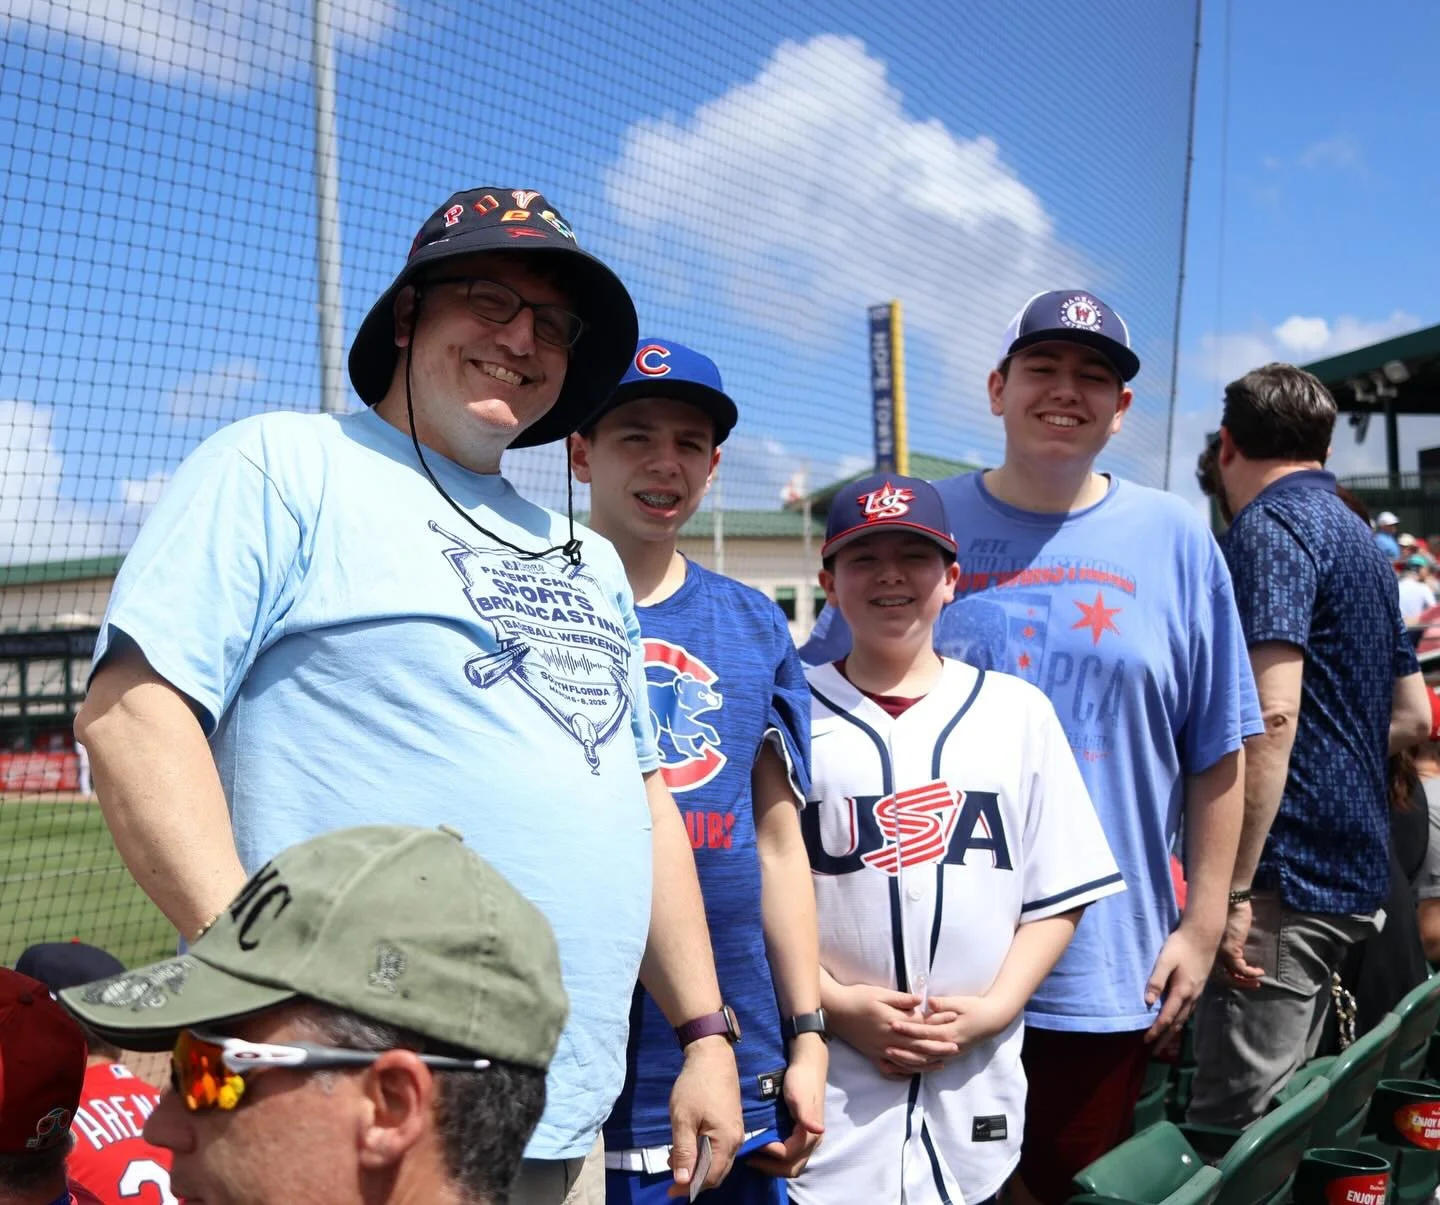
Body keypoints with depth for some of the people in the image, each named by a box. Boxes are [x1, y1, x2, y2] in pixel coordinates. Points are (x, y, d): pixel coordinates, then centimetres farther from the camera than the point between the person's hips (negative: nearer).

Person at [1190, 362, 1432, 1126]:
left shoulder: (1268, 529, -11)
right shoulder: (1360, 541, 18)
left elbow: (1272, 714, -23)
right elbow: (1410, 718, 24)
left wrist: (1231, 889, -23)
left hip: (1288, 874, -10)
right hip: (1354, 869, 10)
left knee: (1232, 1127, -7)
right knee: (1286, 1111, 18)